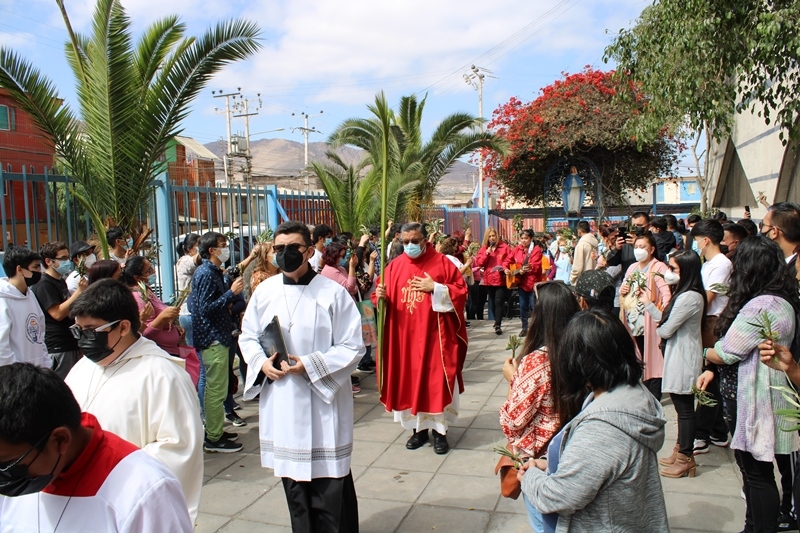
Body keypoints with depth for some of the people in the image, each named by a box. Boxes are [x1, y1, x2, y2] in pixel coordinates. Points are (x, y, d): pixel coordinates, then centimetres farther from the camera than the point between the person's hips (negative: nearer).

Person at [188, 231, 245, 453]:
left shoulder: (213, 272, 16)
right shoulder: (206, 273, -16)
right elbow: (206, 308, -23)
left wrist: (232, 293, 9)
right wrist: (232, 292, -20)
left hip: (217, 337, 11)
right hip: (213, 338, -11)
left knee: (215, 388, 17)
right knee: (216, 389, -4)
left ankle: (215, 431, 26)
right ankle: (213, 439, 3)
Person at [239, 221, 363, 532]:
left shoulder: (333, 293, -11)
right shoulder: (264, 291, 2)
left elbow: (352, 346, -10)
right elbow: (247, 336, 12)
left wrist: (310, 365, -19)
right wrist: (262, 362, -8)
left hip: (323, 399, -4)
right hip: (280, 402, 4)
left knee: (329, 480, 3)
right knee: (292, 475, 16)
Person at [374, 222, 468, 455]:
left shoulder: (442, 263, -2)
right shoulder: (394, 266, 7)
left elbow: (460, 291, -4)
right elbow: (382, 298, 9)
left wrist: (435, 288, -17)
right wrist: (381, 297, -13)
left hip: (433, 335, -3)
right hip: (404, 336, 3)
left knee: (436, 381, 1)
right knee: (409, 381, 9)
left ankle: (439, 431, 15)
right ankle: (419, 428, 23)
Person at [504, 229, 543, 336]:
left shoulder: (536, 250, -9)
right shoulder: (517, 249, 6)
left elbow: (535, 265, -21)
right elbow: (507, 260, 13)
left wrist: (526, 269, -39)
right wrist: (506, 269, -5)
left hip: (533, 282, -5)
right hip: (521, 282, 5)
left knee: (534, 306, -4)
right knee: (523, 306, 12)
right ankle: (524, 328, 23)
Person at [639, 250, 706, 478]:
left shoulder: (689, 298, -23)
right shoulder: (684, 293, 11)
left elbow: (665, 330, -19)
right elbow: (666, 320, 10)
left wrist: (658, 329, 3)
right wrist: (648, 303, 11)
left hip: (683, 358, -10)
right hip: (678, 354, 10)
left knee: (684, 408, 0)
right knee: (682, 406, 17)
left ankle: (685, 459, 11)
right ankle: (681, 451, 27)